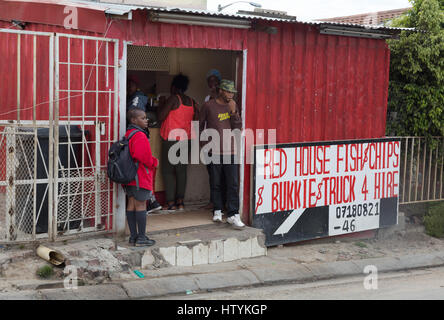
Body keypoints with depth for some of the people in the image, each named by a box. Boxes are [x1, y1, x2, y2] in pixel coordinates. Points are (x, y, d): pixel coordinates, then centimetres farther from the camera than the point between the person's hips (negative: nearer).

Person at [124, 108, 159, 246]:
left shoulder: (128, 134, 13)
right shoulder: (140, 136, -18)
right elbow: (145, 157, -23)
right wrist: (154, 163, -5)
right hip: (140, 177, -9)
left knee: (131, 204, 11)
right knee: (141, 205, -3)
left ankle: (133, 236, 18)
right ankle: (141, 238, 1)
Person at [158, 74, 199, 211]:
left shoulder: (173, 99, -10)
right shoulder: (192, 102, 9)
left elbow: (160, 116, -10)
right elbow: (195, 121, 11)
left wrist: (162, 106, 6)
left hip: (171, 139, -6)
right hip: (185, 139, 6)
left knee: (168, 170, 0)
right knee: (181, 170, 11)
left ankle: (170, 202, -2)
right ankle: (180, 201, 12)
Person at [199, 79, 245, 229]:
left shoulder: (232, 105, 10)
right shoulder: (208, 106, 0)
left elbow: (238, 128, 4)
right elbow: (200, 125, 11)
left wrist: (233, 112, -9)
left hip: (230, 151, 2)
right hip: (214, 151, -2)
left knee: (233, 184, -5)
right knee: (216, 183, 7)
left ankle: (233, 214, -4)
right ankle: (217, 210, 22)